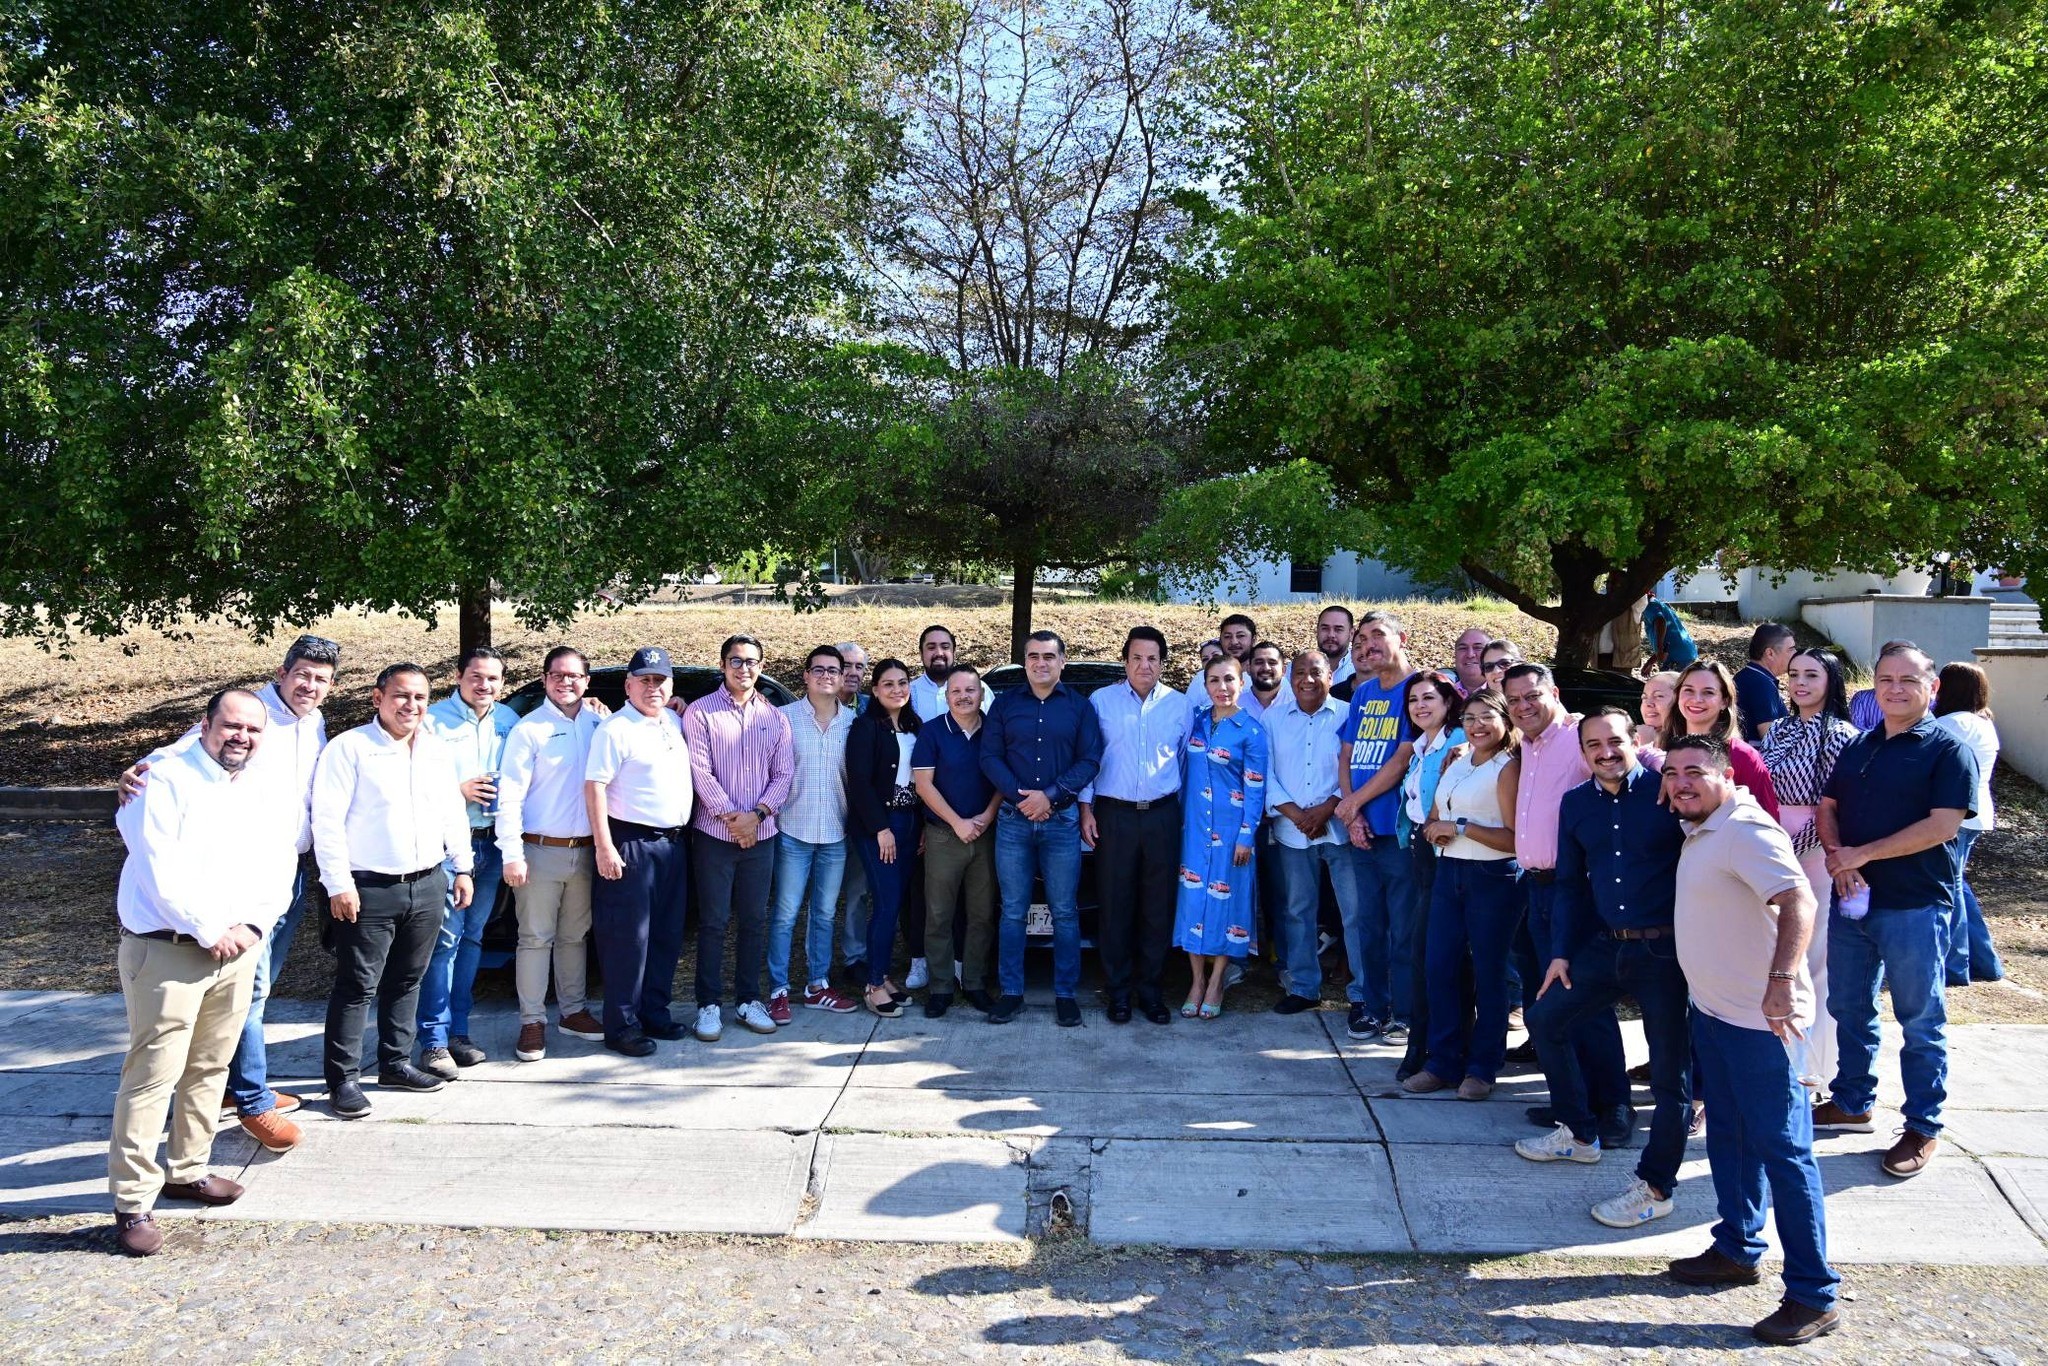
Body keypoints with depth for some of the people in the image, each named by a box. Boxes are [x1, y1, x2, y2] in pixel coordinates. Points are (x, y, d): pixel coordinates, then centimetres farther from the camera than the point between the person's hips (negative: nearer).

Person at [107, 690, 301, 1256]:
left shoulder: (273, 787, 9)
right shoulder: (165, 779, -9)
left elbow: (279, 867, 8)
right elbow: (160, 871, -15)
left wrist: (252, 925, -6)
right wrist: (210, 931, -14)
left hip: (239, 949, 6)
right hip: (166, 951, -6)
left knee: (210, 1069, 14)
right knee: (152, 1075, -5)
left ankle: (187, 1170, 28)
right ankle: (133, 1201, 3)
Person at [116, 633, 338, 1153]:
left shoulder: (316, 725, 9)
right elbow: (194, 745, -27)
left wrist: (314, 860, 19)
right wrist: (145, 768, -44)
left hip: (296, 869, 7)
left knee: (261, 982, 16)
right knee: (251, 983, -4)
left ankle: (239, 1082, 29)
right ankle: (253, 1103, 5)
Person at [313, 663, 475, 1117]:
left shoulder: (438, 752, 12)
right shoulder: (349, 748, -8)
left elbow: (453, 815, 19)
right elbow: (327, 820, -11)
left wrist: (461, 868, 14)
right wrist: (339, 884, -15)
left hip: (429, 886, 6)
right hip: (370, 890, -6)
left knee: (407, 980, 14)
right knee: (357, 986, -2)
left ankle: (395, 1062, 26)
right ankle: (342, 1078, 6)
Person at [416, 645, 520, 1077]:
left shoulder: (509, 721, 9)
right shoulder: (433, 720, -5)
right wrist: (459, 790, -16)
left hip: (492, 843, 5)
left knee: (472, 937, 12)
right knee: (446, 938, -7)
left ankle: (457, 1030, 21)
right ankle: (434, 1041, -1)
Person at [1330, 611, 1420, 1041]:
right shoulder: (1363, 693, 14)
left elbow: (1402, 759, -13)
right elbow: (1347, 755, 12)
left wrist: (1352, 802, -7)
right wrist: (1353, 814, -2)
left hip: (1399, 828, -6)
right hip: (1363, 829, 7)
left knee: (1403, 929, 0)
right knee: (1368, 923, 12)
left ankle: (1405, 1014, 10)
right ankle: (1372, 1007, 22)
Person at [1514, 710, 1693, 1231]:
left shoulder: (1667, 791, -10)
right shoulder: (1576, 803, 7)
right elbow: (1571, 884, 13)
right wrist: (1561, 951, 10)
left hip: (1666, 949, -6)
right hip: (1605, 945, 6)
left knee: (1670, 1069, 1)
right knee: (1544, 1017, 15)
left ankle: (1656, 1187, 16)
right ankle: (1579, 1133, 33)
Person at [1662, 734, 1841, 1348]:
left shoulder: (1747, 833, -19)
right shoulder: (1700, 832, 12)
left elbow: (1798, 902, -33)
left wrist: (1783, 980, -43)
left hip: (1758, 1019, -10)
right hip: (1712, 1008, 10)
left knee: (1781, 1147, -5)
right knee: (1728, 1135, 19)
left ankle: (1814, 1296, 3)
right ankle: (1737, 1250, 33)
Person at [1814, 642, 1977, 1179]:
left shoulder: (1948, 750, -7)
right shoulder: (1858, 747, 12)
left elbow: (1943, 825, -17)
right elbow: (1827, 807, 11)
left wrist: (1862, 855, -16)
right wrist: (1837, 857, -9)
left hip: (1916, 907, -6)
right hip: (1852, 900, 6)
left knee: (1921, 1021, 5)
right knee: (1849, 1009, 15)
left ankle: (1923, 1127, 16)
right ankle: (1852, 1102, 31)